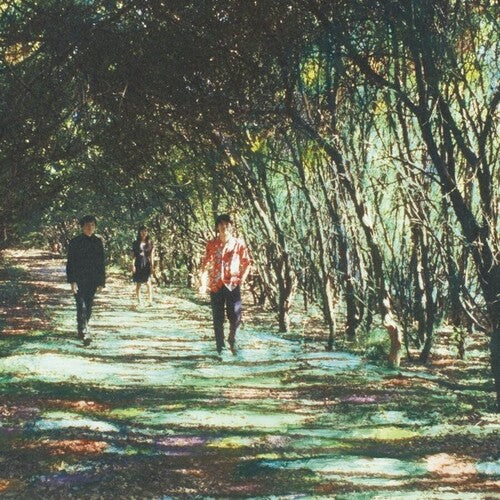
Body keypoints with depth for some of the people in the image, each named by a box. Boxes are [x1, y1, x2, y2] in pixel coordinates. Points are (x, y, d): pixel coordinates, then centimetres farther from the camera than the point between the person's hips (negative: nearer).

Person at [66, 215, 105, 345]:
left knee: (88, 307, 9)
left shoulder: (98, 242, 8)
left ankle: (81, 330, 24)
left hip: (92, 281, 4)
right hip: (79, 280, -4)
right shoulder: (75, 242, -3)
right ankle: (85, 334, -20)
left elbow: (101, 263, 12)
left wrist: (101, 281, 8)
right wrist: (72, 281, -12)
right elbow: (70, 262, -4)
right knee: (82, 306, -13)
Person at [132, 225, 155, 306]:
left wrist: (152, 266, 0)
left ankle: (150, 300, -17)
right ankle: (138, 301, 9)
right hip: (138, 265, 1)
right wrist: (133, 265, -5)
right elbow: (133, 255, 5)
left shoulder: (150, 243, 8)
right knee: (138, 284, 3)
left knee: (148, 283, -13)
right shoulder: (136, 243, 6)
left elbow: (152, 255, 6)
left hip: (147, 264, -1)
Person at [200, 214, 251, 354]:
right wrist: (204, 283, -5)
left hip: (233, 285, -1)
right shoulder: (211, 244, 3)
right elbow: (205, 264, 5)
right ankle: (219, 347, 15)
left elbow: (246, 263, 8)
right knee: (218, 319, 5)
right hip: (216, 285, 1)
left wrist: (242, 279, -3)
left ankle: (232, 339, 22)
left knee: (235, 317, -6)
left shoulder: (238, 243, 1)